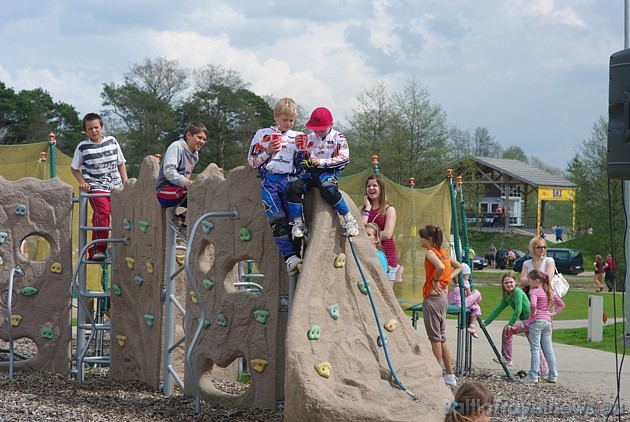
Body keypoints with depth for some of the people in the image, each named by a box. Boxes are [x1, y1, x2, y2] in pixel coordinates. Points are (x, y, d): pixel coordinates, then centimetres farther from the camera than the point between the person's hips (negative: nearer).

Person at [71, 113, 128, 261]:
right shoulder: (83, 147, 2)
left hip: (116, 186, 4)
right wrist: (82, 182, -1)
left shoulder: (112, 141, 9)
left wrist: (126, 184, 9)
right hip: (96, 187, -3)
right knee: (102, 212, -25)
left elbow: (121, 164, 17)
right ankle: (97, 249, -23)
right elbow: (74, 168, 14)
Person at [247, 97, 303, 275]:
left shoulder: (297, 138, 19)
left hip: (290, 180, 3)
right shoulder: (263, 134, 13)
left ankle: (296, 257, -10)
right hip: (270, 180, -3)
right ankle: (290, 257, -23)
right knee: (278, 220, -19)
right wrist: (267, 151, -6)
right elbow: (252, 161, 10)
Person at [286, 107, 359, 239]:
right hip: (311, 172, 4)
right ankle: (298, 223, -20)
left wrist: (321, 162, -14)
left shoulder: (338, 138, 2)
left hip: (329, 172, -4)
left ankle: (348, 220, -23)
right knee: (294, 186, -25)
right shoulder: (309, 138, 16)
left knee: (327, 189, -38)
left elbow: (344, 158, -9)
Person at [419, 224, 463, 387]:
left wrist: (436, 281, -16)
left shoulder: (431, 252, -13)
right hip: (443, 297, 9)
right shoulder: (443, 252, 12)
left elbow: (441, 267, -32)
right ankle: (450, 375, 17)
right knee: (441, 337, 14)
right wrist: (447, 279, 11)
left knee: (435, 337, -3)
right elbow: (459, 267, 22)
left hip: (432, 297, -9)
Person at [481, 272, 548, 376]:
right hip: (526, 322, 9)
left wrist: (511, 324, -24)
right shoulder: (506, 296, 12)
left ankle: (507, 359, -10)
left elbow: (518, 309, -23)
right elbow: (498, 310, 15)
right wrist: (486, 322, 10)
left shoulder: (517, 291, -14)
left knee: (507, 330, -15)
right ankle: (544, 370, 18)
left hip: (530, 320, -9)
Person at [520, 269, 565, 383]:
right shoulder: (550, 292, 13)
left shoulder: (534, 292, -11)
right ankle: (553, 375, 11)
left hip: (536, 321, -7)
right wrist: (553, 313, 14)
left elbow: (533, 305, -30)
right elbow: (561, 304, 19)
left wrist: (533, 313, -13)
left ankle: (533, 376, -7)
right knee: (548, 349, 11)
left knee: (535, 349, -6)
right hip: (547, 321, 7)